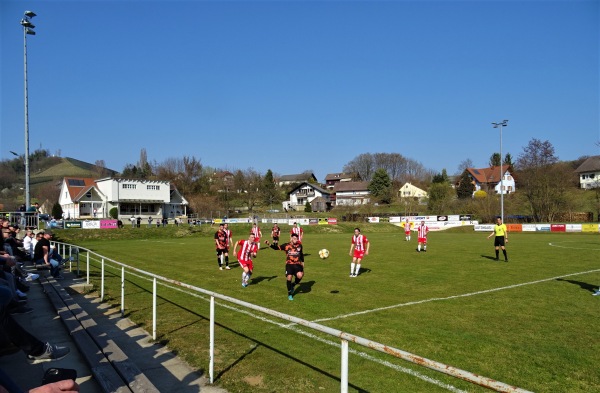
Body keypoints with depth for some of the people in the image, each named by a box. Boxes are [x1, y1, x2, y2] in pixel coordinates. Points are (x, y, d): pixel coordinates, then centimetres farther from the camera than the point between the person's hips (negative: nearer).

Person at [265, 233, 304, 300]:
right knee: (289, 277, -13)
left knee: (300, 275, -23)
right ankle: (290, 294, 11)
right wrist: (269, 244, -23)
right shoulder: (286, 245, -3)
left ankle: (293, 285, 11)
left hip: (297, 264, 1)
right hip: (289, 264, -1)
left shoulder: (299, 245, 5)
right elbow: (277, 247, -8)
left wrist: (302, 264, 24)